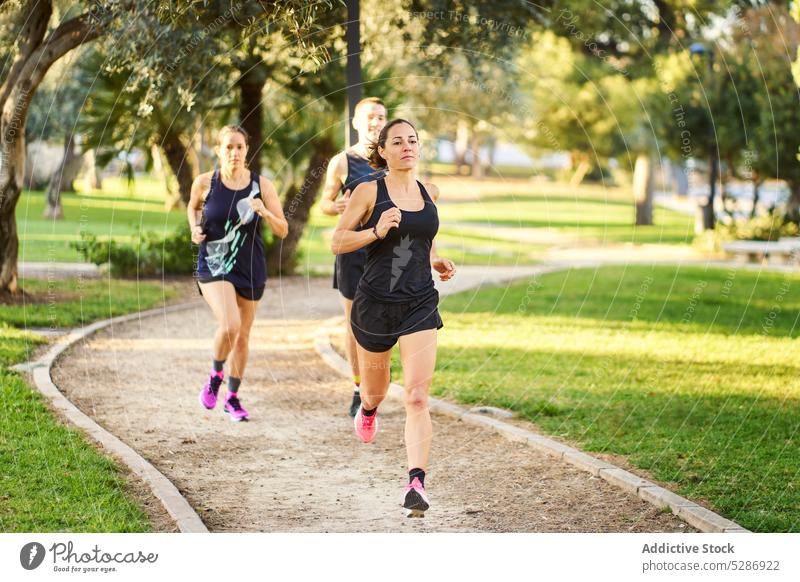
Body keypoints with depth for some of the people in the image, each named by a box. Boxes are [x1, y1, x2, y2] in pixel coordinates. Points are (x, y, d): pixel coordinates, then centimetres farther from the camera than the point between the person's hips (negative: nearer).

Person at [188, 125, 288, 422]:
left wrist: (265, 213, -22)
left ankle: (232, 398, 29)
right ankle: (215, 375, 5)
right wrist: (195, 229, -2)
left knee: (242, 335, 11)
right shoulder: (205, 182, -5)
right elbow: (193, 207, 17)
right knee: (229, 325, -24)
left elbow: (283, 231, -3)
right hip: (213, 266, -2)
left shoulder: (261, 185, -5)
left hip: (250, 270, 2)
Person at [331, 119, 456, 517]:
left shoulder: (429, 193, 8)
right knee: (375, 390, 18)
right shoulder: (369, 192, -5)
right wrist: (376, 232, -19)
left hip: (420, 305, 1)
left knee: (417, 398, -13)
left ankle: (416, 484, -18)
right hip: (375, 301, -1)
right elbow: (337, 242, -5)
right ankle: (367, 409, 57)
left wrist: (436, 261, 10)